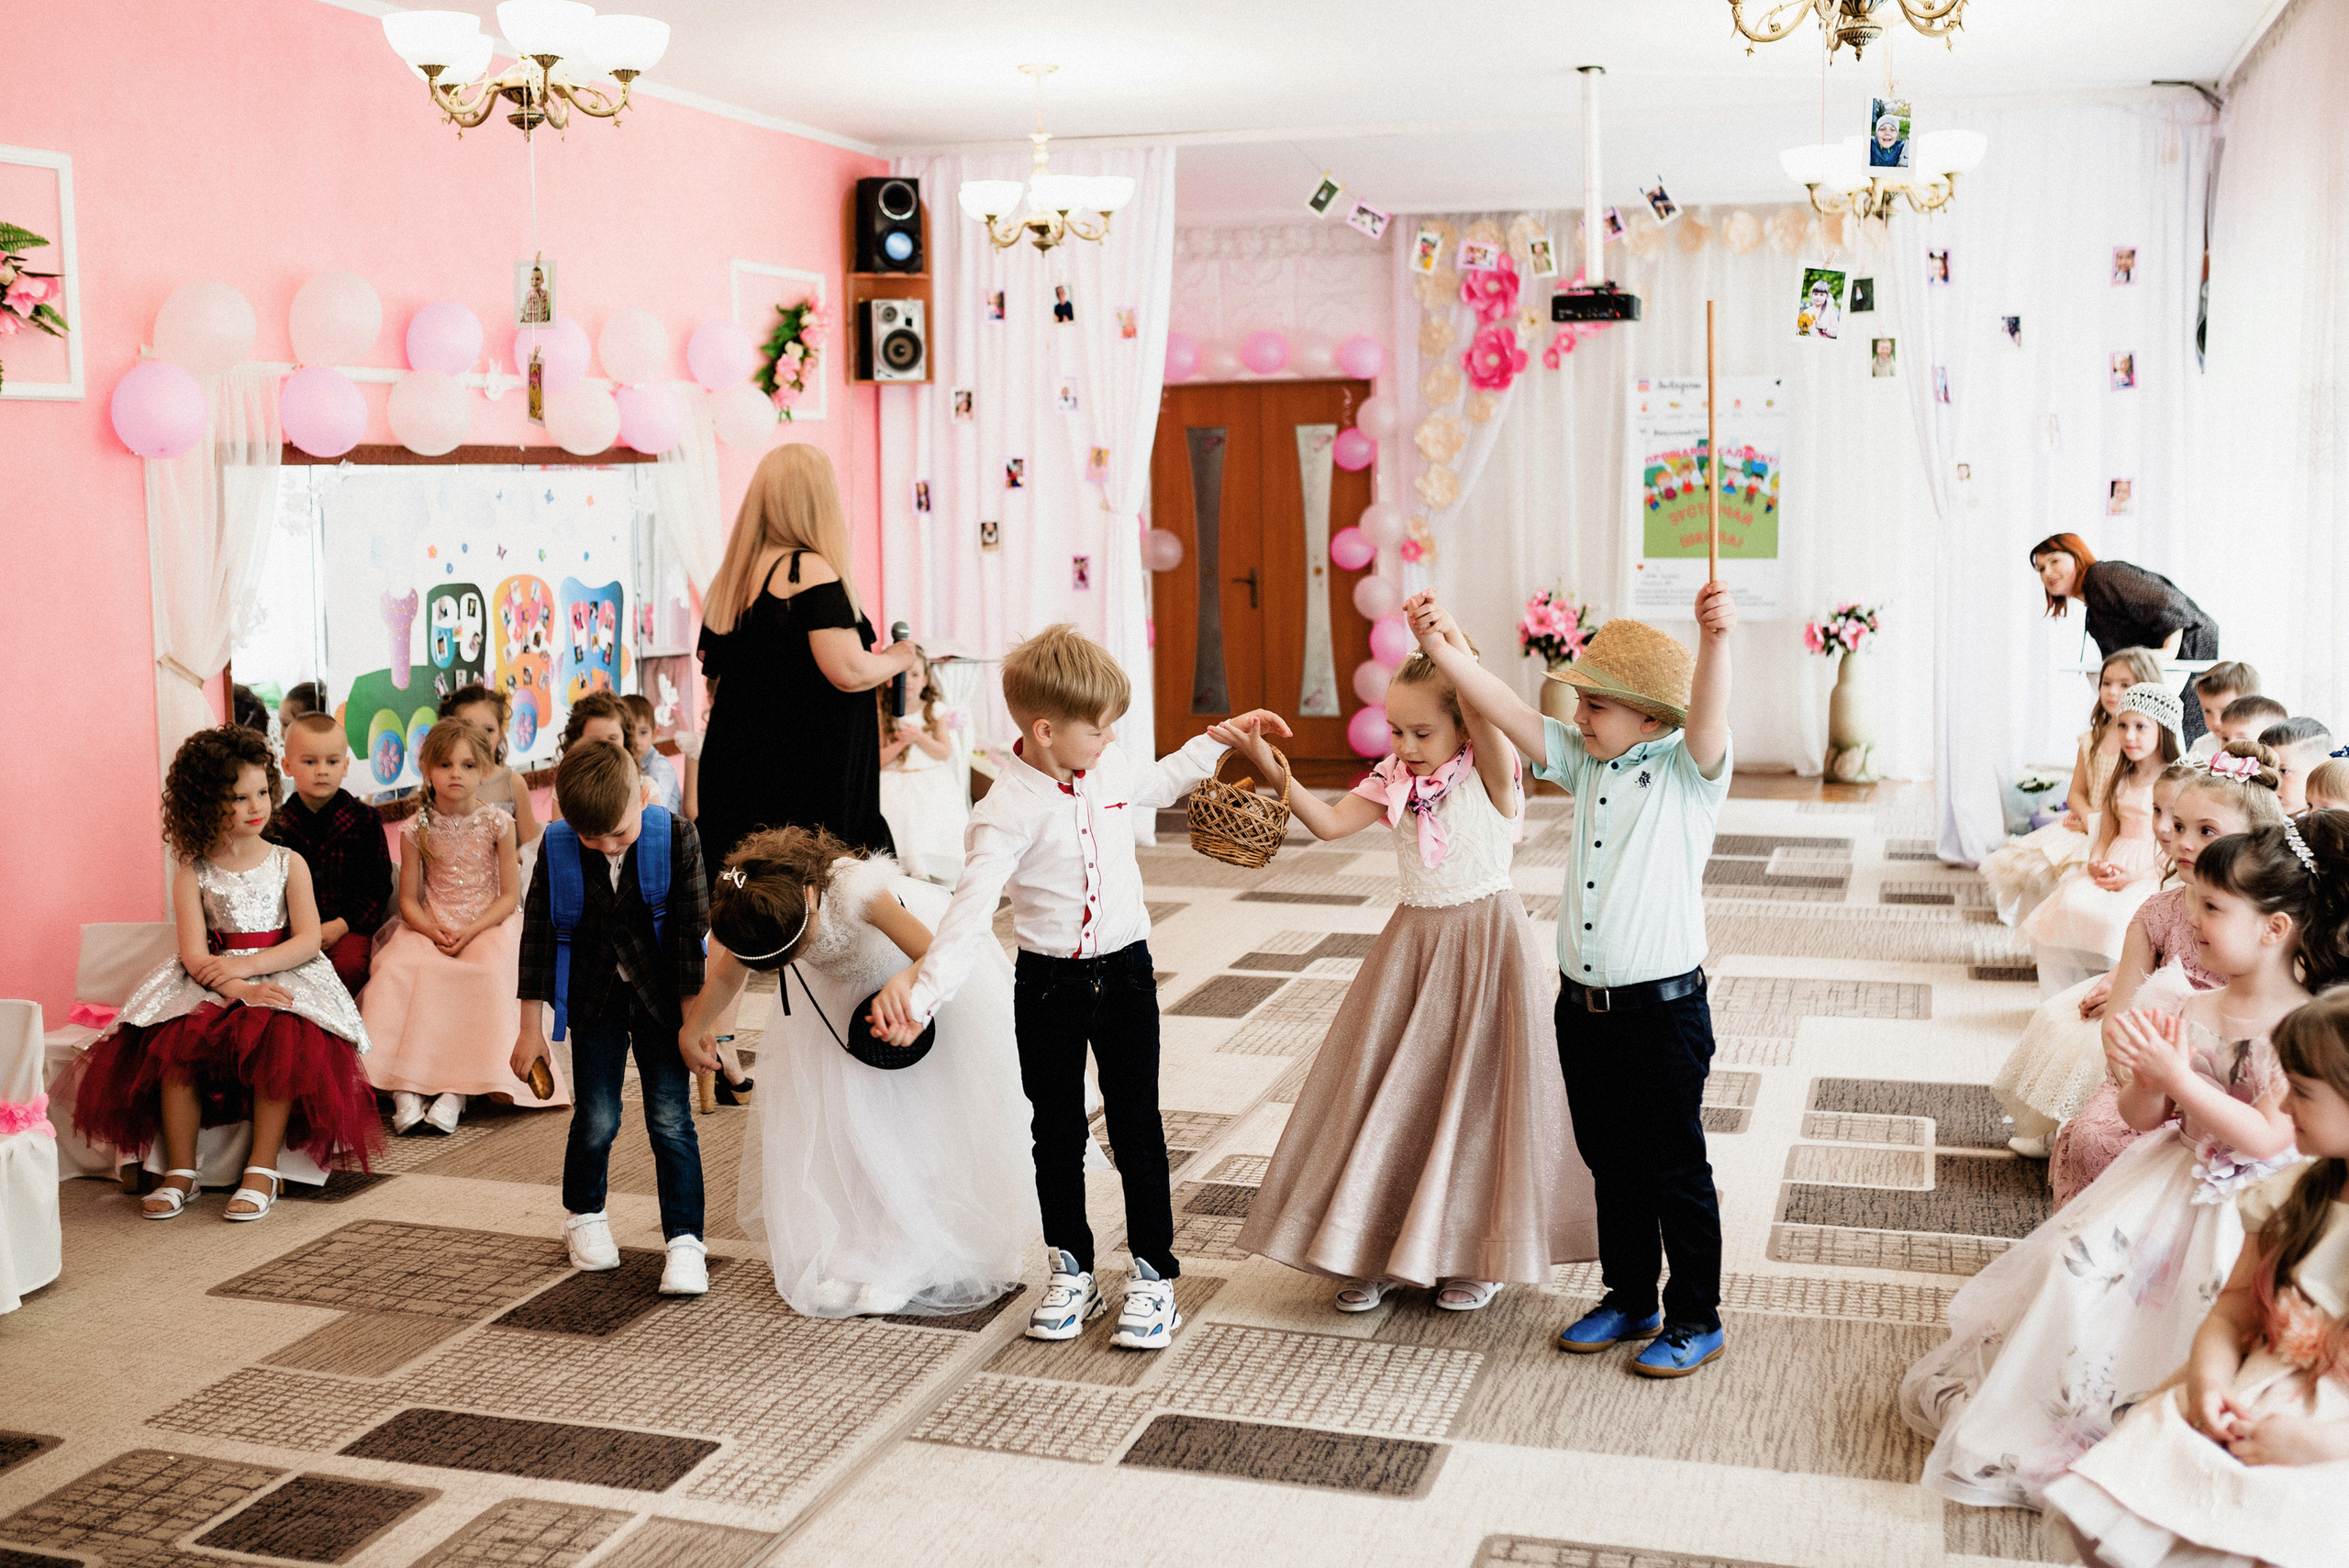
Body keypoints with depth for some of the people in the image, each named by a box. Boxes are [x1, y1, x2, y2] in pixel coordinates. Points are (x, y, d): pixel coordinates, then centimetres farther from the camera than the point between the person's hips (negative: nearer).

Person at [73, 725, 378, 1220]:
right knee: (173, 1045, -28)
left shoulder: (288, 863, 7)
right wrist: (241, 991, -25)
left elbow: (308, 940, -2)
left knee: (284, 1038, -33)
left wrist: (246, 966, -17)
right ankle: (181, 1172, -17)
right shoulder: (192, 874, 5)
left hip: (281, 975, -1)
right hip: (210, 987, 1)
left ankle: (263, 1171, -25)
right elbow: (195, 955, -6)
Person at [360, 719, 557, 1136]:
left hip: (488, 926, -1)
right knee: (398, 969, -29)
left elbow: (510, 895, -1)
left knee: (488, 974, -33)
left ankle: (455, 1091, -32)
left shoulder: (496, 824, -2)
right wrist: (435, 933, -15)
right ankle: (405, 1089, -31)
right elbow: (408, 900, 4)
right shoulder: (416, 829, 2)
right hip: (430, 927, 2)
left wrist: (470, 932, -15)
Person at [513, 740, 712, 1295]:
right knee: (596, 1120, 4)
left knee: (671, 1120, -4)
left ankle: (684, 1240, 2)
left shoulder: (677, 839, -16)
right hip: (595, 1000, 1)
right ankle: (584, 1217, 31)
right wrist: (531, 1027, 0)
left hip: (660, 999, -1)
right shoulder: (557, 851, -12)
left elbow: (691, 932, -10)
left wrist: (694, 1019, -8)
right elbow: (538, 935, -3)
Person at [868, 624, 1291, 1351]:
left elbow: (1160, 782, 23)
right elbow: (971, 911, -27)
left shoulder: (1112, 768, -4)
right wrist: (921, 989, -39)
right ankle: (1071, 1273, 25)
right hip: (1048, 984, -3)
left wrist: (1219, 738, 18)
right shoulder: (1008, 810, -20)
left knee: (1137, 1128, 6)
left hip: (1124, 971, 3)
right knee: (1056, 1133, 10)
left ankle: (1153, 1274, 16)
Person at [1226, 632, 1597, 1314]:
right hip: (1414, 942, 5)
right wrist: (1275, 773, -15)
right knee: (1393, 1088, 7)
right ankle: (1383, 1246, 21)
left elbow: (1489, 717, -32)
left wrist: (1452, 642, -40)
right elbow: (1329, 823, -4)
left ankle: (1481, 1254, 19)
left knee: (1478, 1091, 2)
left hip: (1485, 942, -5)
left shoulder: (1490, 774, -12)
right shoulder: (1394, 780, 3)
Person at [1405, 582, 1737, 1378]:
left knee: (1676, 1171, 6)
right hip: (1582, 1006, 6)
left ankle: (1696, 1318, 21)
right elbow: (1506, 709, 2)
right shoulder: (1588, 765, 6)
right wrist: (1439, 645, -9)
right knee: (1610, 1164, 18)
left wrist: (1714, 640, -49)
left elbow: (1707, 715, -30)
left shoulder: (1688, 773, -10)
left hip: (1662, 1009, -6)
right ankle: (1628, 1299, 34)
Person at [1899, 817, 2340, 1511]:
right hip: (2168, 1178, 5)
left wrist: (2179, 1077, -25)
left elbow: (2267, 1138, -22)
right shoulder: (2188, 1012, 0)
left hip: (2241, 1206, -5)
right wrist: (2146, 1078, -16)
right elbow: (2143, 1118, 6)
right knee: (2078, 1260, -5)